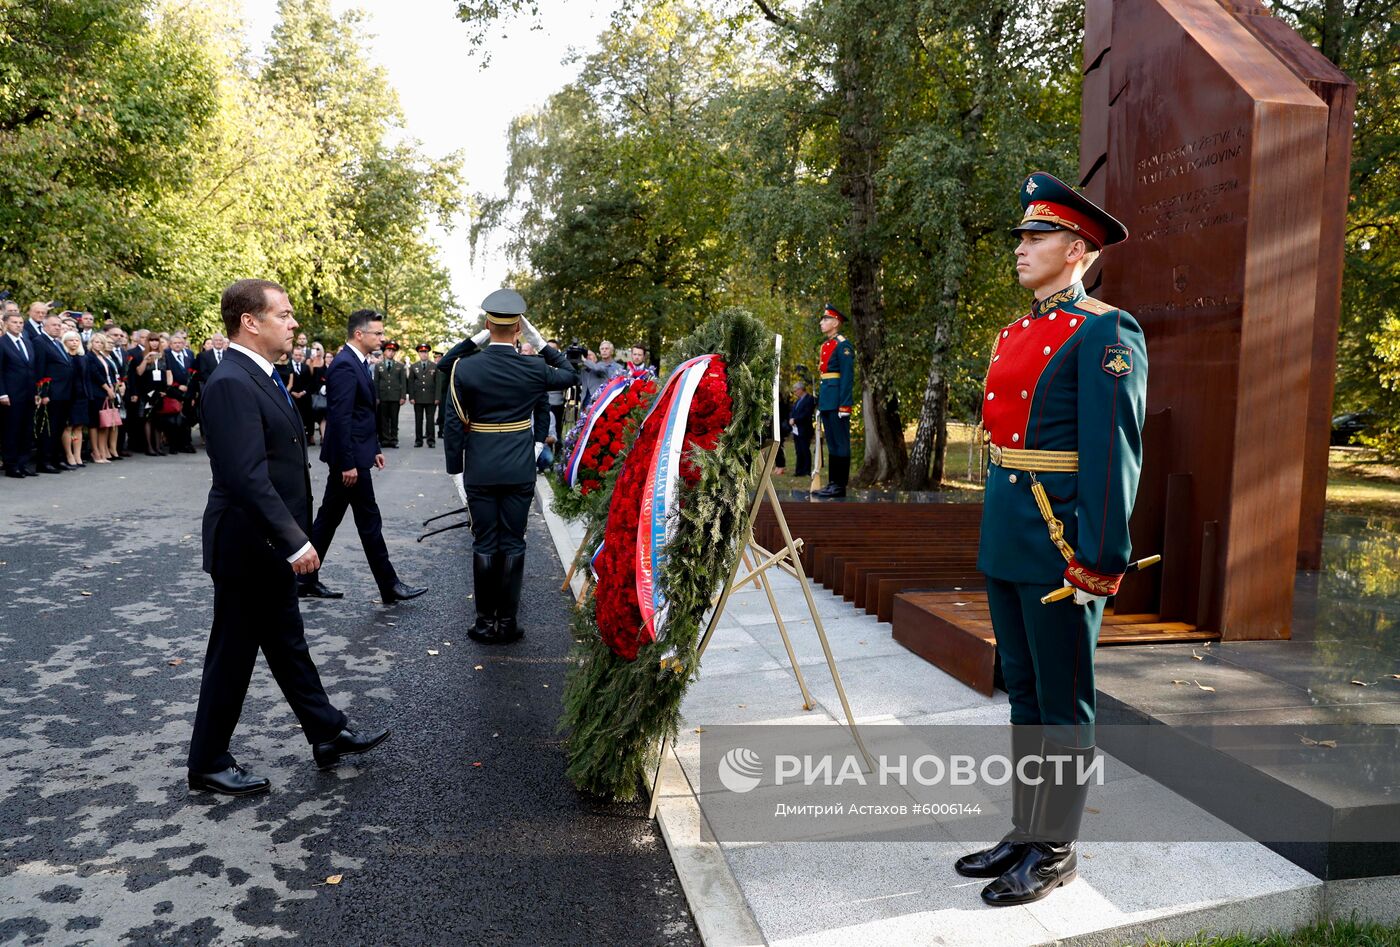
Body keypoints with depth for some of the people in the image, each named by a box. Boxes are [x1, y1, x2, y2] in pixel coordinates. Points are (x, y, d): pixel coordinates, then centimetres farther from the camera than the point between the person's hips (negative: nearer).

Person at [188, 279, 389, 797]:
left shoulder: (261, 378, 10)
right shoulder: (231, 384, -22)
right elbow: (247, 478, -28)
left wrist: (292, 539, 15)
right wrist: (295, 541, -26)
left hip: (271, 546, 10)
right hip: (246, 547, -10)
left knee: (287, 643, 19)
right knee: (233, 654, 5)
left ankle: (328, 734, 32)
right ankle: (208, 763, 22)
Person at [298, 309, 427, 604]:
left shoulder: (356, 363, 13)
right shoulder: (345, 365, -18)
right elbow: (340, 417, -23)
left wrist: (375, 448, 19)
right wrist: (348, 463, -23)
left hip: (350, 456, 10)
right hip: (349, 457, -10)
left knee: (328, 518, 14)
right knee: (369, 522, -1)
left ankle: (307, 580, 22)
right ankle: (389, 586, 8)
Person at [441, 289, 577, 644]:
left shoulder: (464, 368, -7)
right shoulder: (533, 370, -6)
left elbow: (454, 424, -5)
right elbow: (570, 375, 15)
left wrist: (455, 470, 3)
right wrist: (539, 341, 10)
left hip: (479, 472, 0)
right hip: (520, 472, 0)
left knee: (484, 545, 7)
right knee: (513, 544, 7)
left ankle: (485, 623, 12)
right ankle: (507, 622, 12)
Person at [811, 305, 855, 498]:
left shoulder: (843, 345, -9)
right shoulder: (825, 345, 18)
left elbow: (848, 376, -15)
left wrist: (844, 405, -21)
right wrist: (819, 402, 19)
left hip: (837, 399, -9)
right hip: (826, 400, 9)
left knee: (840, 442, -5)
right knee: (831, 442, 12)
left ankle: (840, 485, -2)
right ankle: (833, 482, 17)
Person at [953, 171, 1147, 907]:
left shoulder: (1105, 333, -11)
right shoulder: (1014, 334, 14)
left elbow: (1114, 451, -16)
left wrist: (1100, 559, -19)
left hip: (1062, 545, -8)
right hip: (1005, 542, 8)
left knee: (1061, 705, 5)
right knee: (1022, 694, 17)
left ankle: (1055, 851, 21)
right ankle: (1025, 833, 31)